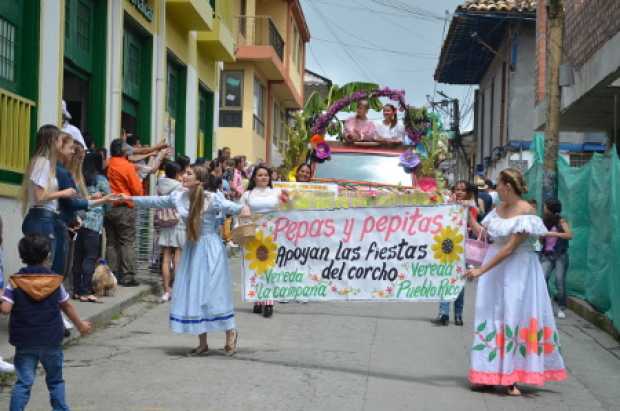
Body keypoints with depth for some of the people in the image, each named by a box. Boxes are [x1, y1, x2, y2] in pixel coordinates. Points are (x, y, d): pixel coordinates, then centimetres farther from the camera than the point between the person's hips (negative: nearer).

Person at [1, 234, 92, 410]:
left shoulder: (15, 281, -7)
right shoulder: (55, 280, -2)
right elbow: (67, 306, 8)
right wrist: (81, 324, 22)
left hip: (25, 342, -1)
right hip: (52, 341, 1)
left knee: (23, 382, 1)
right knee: (55, 381, 17)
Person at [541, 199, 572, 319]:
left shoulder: (561, 221, -4)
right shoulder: (545, 222, 9)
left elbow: (569, 235, -19)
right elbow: (541, 240, 8)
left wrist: (553, 234, -26)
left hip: (560, 256, -3)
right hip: (547, 255, 4)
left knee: (560, 281, -4)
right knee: (543, 279, -12)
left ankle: (561, 308, 6)